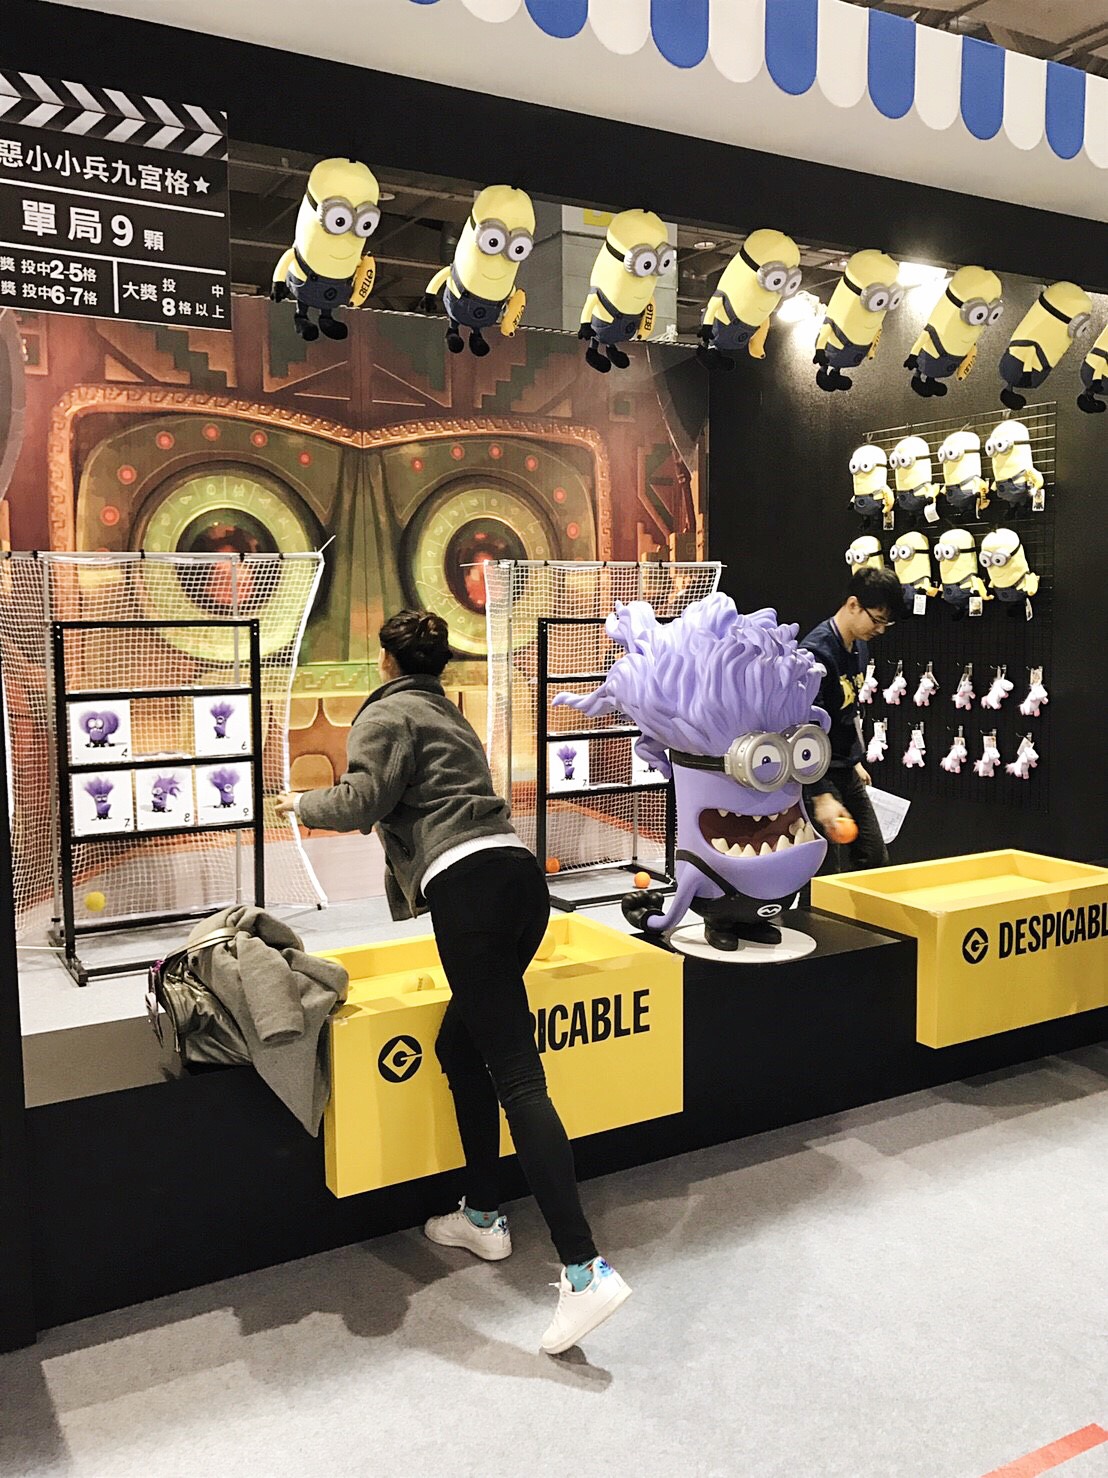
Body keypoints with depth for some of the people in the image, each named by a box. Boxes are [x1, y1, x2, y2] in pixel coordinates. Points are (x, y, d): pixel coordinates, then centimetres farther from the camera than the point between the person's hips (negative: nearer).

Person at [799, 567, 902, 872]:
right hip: (818, 775, -9)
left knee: (877, 860, 12)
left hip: (846, 773, 9)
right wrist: (821, 796, -29)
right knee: (838, 872, -6)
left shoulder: (860, 646, 8)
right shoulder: (816, 652, -21)